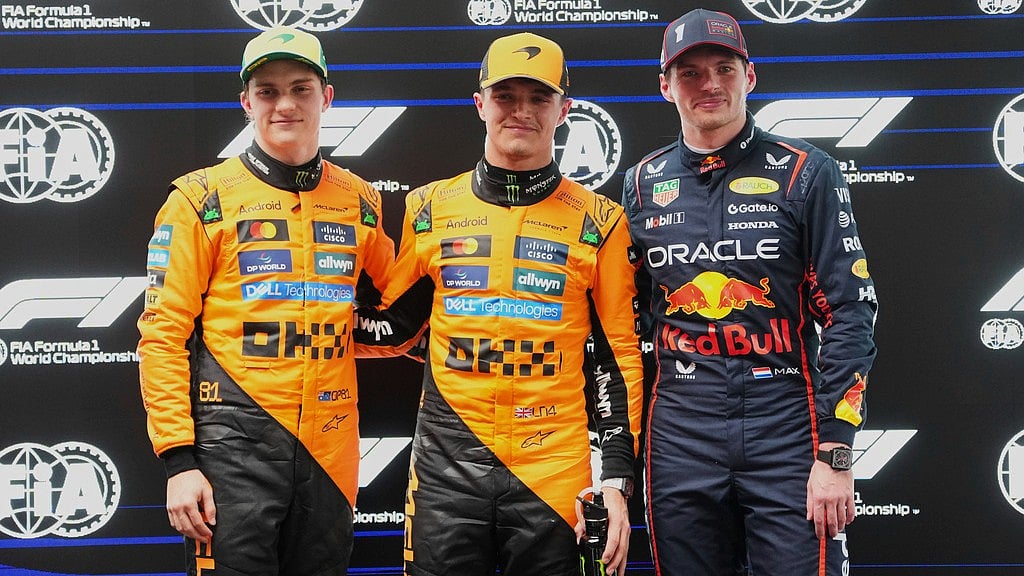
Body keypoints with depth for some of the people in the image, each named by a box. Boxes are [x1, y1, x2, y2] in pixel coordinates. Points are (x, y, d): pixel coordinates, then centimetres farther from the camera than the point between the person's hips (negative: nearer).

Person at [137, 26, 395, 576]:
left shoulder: (360, 201, 9)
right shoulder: (202, 199, -2)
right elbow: (163, 334, -5)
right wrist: (178, 459, -10)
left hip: (331, 448, 4)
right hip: (234, 446, -3)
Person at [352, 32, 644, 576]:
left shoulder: (598, 221, 3)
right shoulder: (430, 208, 7)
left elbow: (617, 357, 4)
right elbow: (395, 326, 16)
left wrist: (616, 478, -2)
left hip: (554, 469, -1)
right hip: (447, 465, 1)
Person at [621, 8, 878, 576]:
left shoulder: (805, 173, 0)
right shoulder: (641, 186, 9)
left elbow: (848, 314, -4)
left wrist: (835, 455, -10)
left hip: (787, 428, -3)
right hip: (679, 437, 3)